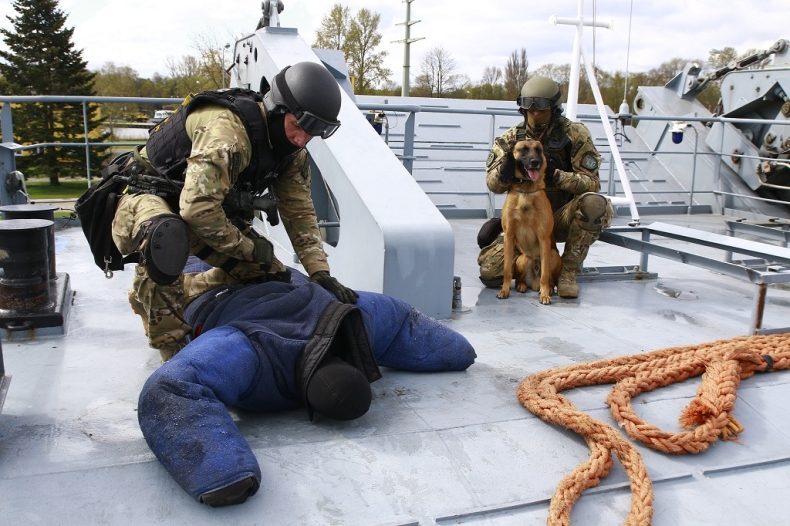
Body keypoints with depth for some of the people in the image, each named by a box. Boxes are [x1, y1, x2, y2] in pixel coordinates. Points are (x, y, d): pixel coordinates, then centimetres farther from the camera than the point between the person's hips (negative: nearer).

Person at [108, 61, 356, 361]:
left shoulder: (291, 149, -6)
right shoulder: (228, 128, -33)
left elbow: (299, 213, -6)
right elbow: (197, 207, -38)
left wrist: (321, 274, -17)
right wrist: (248, 247, -25)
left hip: (210, 214, 8)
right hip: (148, 198, -7)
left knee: (271, 275, 3)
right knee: (167, 236, -42)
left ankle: (184, 294, 22)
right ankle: (171, 345, -20)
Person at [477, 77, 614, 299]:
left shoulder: (575, 134, -9)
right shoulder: (511, 138, -2)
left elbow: (592, 183, -13)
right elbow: (493, 185, -6)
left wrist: (555, 175, -30)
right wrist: (505, 169, -29)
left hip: (562, 216, -1)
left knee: (594, 203, -35)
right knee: (489, 271, -18)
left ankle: (568, 271, -15)